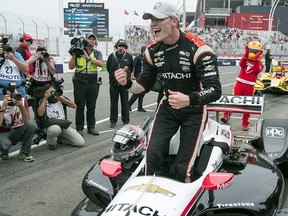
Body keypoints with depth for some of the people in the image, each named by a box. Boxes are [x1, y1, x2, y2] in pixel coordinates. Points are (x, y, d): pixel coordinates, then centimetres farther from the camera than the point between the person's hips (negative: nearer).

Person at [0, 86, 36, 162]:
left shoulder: (23, 101, -10)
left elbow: (27, 121, -17)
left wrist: (21, 106, -30)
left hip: (18, 132, 3)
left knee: (31, 126, -27)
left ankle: (24, 153, -9)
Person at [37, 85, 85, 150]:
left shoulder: (60, 98, 13)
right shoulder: (43, 100, 5)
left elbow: (74, 106, 4)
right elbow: (40, 113, -14)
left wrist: (63, 99, -9)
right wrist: (45, 98, -13)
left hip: (64, 125, 4)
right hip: (51, 126, -4)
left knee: (81, 143, -11)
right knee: (55, 129, -43)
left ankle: (59, 139, 12)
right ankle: (51, 142, -6)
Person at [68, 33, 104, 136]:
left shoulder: (97, 53, 9)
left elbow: (100, 64, -11)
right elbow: (71, 67, 0)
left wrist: (88, 58, -20)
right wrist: (74, 54, -10)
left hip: (93, 83, 2)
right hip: (80, 82, -1)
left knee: (91, 107, 8)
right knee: (80, 107, 1)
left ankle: (91, 127, 17)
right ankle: (79, 128, 7)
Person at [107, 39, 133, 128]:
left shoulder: (129, 56, 1)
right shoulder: (111, 56, 2)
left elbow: (131, 68, 15)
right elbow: (108, 68, 16)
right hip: (113, 83, 1)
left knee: (125, 102, 5)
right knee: (113, 103, 7)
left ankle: (126, 120, 15)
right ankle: (113, 121, 16)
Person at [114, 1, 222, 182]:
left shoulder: (198, 49, -19)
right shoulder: (153, 50, 0)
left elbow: (215, 90, -23)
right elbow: (145, 84, 10)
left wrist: (189, 99, -43)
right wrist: (127, 83, -13)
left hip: (194, 109, -4)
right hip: (168, 107, 4)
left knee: (182, 167, -8)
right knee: (153, 153, -15)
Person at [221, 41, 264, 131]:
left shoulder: (259, 63, 7)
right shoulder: (245, 59, 10)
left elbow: (257, 70, -16)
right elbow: (241, 64, -14)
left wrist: (256, 59, -22)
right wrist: (246, 54, -23)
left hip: (249, 86, 0)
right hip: (239, 83, 1)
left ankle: (245, 123, 18)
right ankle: (226, 116, -13)